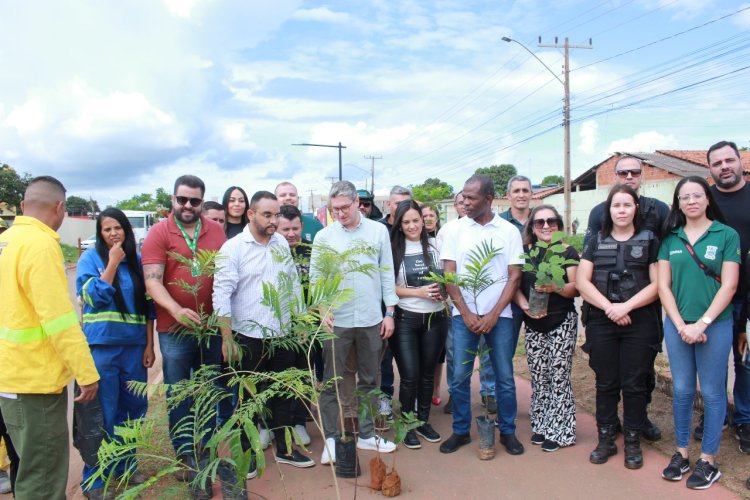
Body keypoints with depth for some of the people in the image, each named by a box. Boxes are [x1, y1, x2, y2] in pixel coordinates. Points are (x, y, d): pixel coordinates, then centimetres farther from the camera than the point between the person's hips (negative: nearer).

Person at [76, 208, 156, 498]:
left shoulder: (136, 260, 8)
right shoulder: (90, 258, -2)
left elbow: (147, 306, 9)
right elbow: (96, 297, -15)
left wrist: (150, 345, 4)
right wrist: (113, 262, -13)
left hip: (134, 346, 4)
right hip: (101, 347, -4)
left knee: (133, 409, 11)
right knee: (103, 414, 1)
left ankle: (125, 466, 29)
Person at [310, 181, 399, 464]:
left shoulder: (379, 231, 2)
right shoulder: (324, 236, -2)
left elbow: (387, 273, 5)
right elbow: (315, 277, -1)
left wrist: (389, 313, 3)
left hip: (371, 319, 2)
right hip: (336, 321, -1)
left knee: (369, 380, 13)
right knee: (331, 382, 6)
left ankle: (366, 434, 27)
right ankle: (331, 438, 19)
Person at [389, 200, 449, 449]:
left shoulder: (435, 245, 1)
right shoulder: (393, 249, -4)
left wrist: (443, 291, -11)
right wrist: (419, 292, -15)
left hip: (436, 317, 2)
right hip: (406, 319, -2)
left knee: (427, 373, 14)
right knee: (410, 376, -2)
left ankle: (423, 420, 31)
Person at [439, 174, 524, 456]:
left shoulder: (509, 231, 0)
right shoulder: (456, 229, 1)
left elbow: (515, 276, -1)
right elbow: (449, 274, 0)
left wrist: (493, 314, -8)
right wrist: (466, 314, -7)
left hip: (499, 315, 0)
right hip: (464, 315, 1)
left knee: (505, 377, 6)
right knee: (459, 377, 3)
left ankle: (507, 431, 23)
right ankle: (460, 431, 19)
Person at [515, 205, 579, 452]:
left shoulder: (567, 252, -2)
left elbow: (575, 288, -5)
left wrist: (556, 288, -24)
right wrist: (525, 305, -14)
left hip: (562, 323, -3)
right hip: (534, 324, 3)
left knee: (559, 376, 0)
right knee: (538, 377, 9)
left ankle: (558, 431, 13)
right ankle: (541, 425, 24)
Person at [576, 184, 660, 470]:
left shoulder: (649, 241, 5)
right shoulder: (596, 242, 9)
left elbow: (657, 283, -4)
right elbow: (582, 281, 0)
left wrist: (627, 306, -15)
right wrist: (608, 307, -12)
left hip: (639, 323, -1)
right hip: (601, 323, 1)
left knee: (634, 384, 5)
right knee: (606, 383, 8)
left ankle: (633, 441, 19)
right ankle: (605, 440, 20)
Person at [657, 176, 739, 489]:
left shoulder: (727, 235, -2)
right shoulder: (671, 238, 5)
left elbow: (728, 286, -7)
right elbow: (663, 285, 2)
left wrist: (701, 324, -13)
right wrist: (681, 325, -7)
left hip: (715, 325, -2)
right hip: (677, 325, 3)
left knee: (712, 392, 6)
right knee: (681, 390, 10)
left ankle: (708, 460, 20)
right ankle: (681, 453, 24)